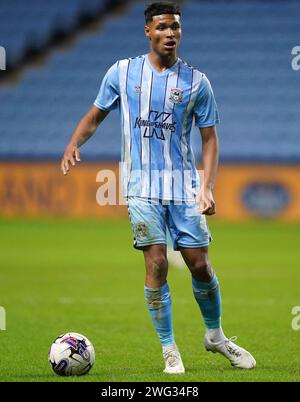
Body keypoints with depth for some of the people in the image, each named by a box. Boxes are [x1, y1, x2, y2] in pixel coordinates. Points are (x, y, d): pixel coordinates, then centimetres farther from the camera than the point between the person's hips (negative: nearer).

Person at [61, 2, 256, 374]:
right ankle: (169, 350, 2)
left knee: (200, 264, 1)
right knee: (156, 264, -9)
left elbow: (209, 138, 6)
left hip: (184, 186, 1)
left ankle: (216, 336, 23)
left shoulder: (196, 81, 3)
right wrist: (73, 145, -8)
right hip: (142, 187, -1)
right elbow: (95, 116, 12)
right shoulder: (122, 72, 3)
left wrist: (207, 188, -6)